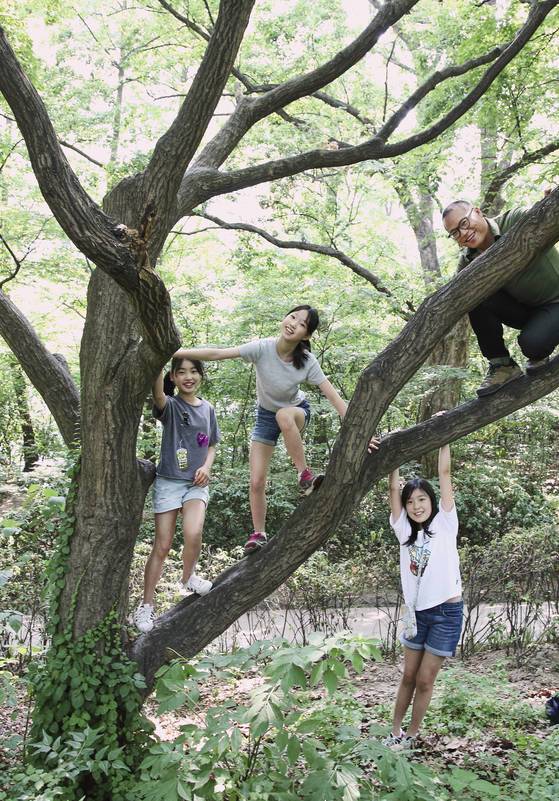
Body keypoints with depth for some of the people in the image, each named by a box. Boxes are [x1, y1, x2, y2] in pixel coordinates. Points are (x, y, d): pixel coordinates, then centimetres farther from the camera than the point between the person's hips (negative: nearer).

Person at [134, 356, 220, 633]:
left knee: (193, 534, -23)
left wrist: (206, 466, -5)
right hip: (168, 480, -2)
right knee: (162, 546, -1)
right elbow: (158, 395, -31)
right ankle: (146, 605, 13)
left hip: (196, 483, 2)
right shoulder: (170, 405, -6)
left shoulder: (208, 409, 8)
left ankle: (187, 579, 6)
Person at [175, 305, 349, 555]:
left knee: (283, 415, -41)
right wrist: (175, 352, -38)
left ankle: (305, 476, -23)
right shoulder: (263, 348, -26)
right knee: (256, 482, -6)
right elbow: (218, 353, -30)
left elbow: (334, 397, -26)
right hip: (266, 415, 2)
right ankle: (258, 534, 14)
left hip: (297, 412, -1)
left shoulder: (307, 362, -26)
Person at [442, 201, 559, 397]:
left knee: (531, 343, -34)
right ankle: (501, 365, -7)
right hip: (522, 308, 5)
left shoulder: (516, 220, -21)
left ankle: (539, 356, 7)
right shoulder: (468, 263, -6)